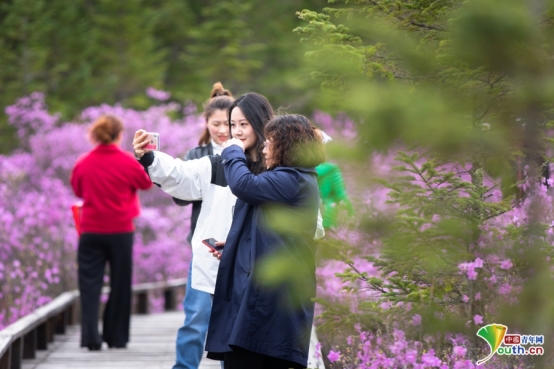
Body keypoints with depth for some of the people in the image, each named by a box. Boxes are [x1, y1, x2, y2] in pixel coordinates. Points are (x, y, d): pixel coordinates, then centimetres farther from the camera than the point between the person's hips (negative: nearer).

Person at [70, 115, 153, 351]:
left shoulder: (83, 163, -3)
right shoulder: (127, 162, -9)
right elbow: (147, 183, 8)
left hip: (91, 231, 1)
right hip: (120, 231, -1)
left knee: (90, 283, 2)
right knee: (120, 283, 10)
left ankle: (91, 337, -10)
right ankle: (116, 336, 14)